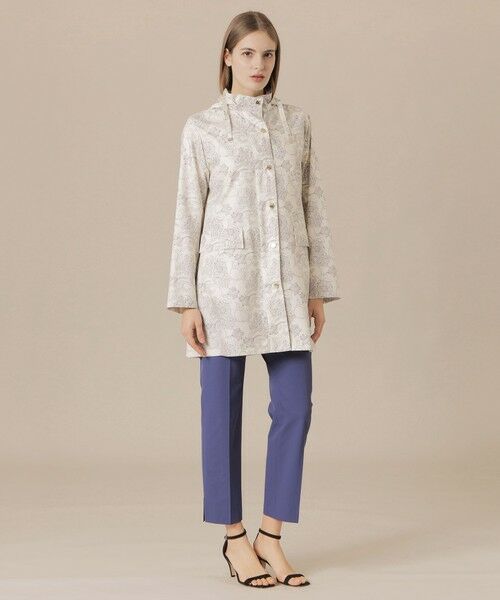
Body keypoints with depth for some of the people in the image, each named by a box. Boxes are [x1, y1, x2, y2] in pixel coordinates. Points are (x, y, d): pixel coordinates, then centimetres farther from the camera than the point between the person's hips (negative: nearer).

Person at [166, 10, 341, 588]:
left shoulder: (297, 122, 10)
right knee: (223, 413, 4)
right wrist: (185, 301, -5)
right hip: (225, 281, -3)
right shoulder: (201, 128, 1)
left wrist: (319, 287, 6)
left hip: (286, 285, 3)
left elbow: (313, 206, 10)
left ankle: (270, 534, 14)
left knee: (295, 407, 0)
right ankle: (234, 538, 17)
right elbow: (188, 216, -1)